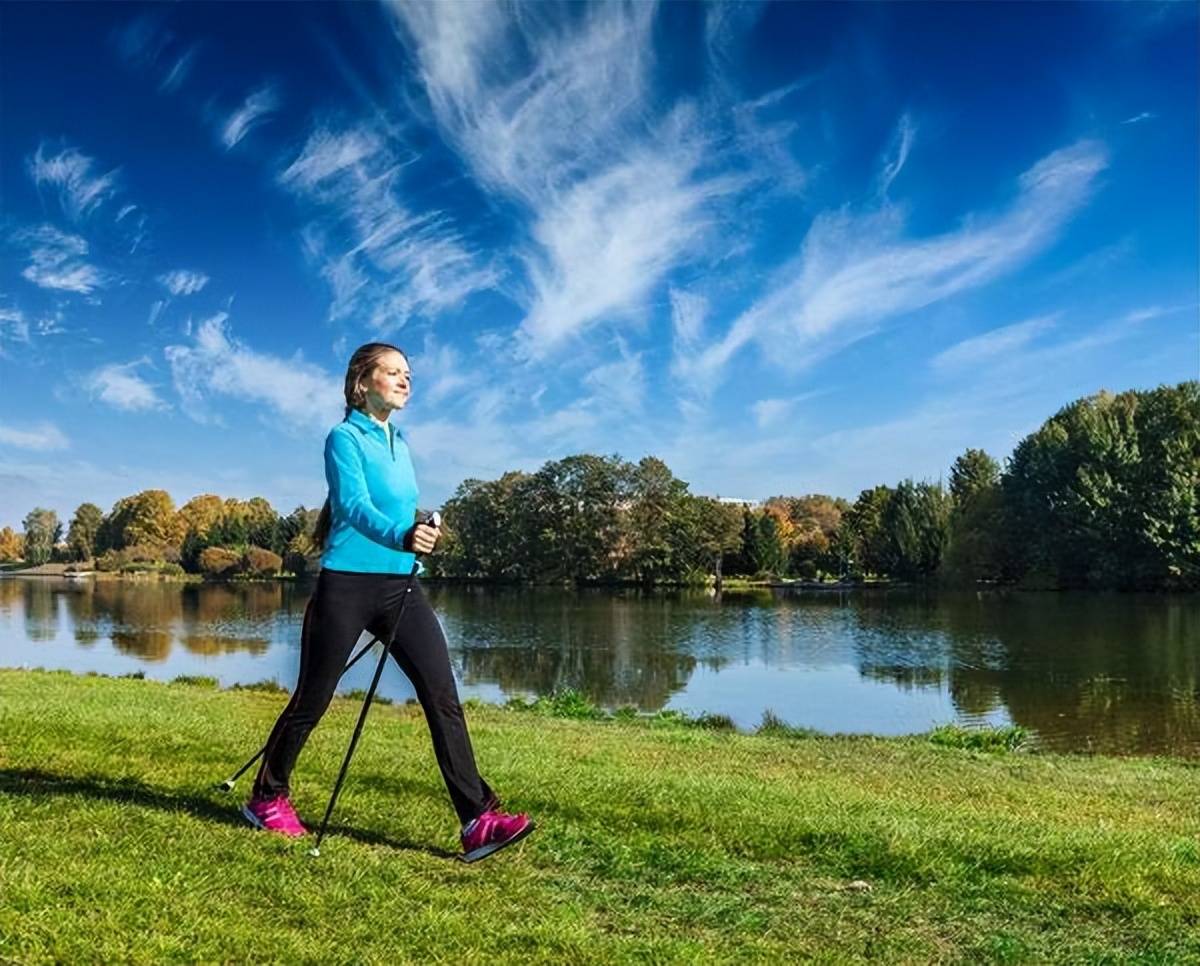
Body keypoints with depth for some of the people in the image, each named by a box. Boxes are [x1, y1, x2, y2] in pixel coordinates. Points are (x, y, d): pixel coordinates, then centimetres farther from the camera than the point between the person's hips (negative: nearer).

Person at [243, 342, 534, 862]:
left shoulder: (399, 441, 15)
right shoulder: (344, 437, -6)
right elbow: (353, 505, -23)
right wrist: (401, 536, -41)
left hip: (400, 586, 6)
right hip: (346, 584, -6)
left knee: (443, 696, -6)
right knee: (312, 700, 7)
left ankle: (479, 820, -7)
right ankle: (267, 798, 31)